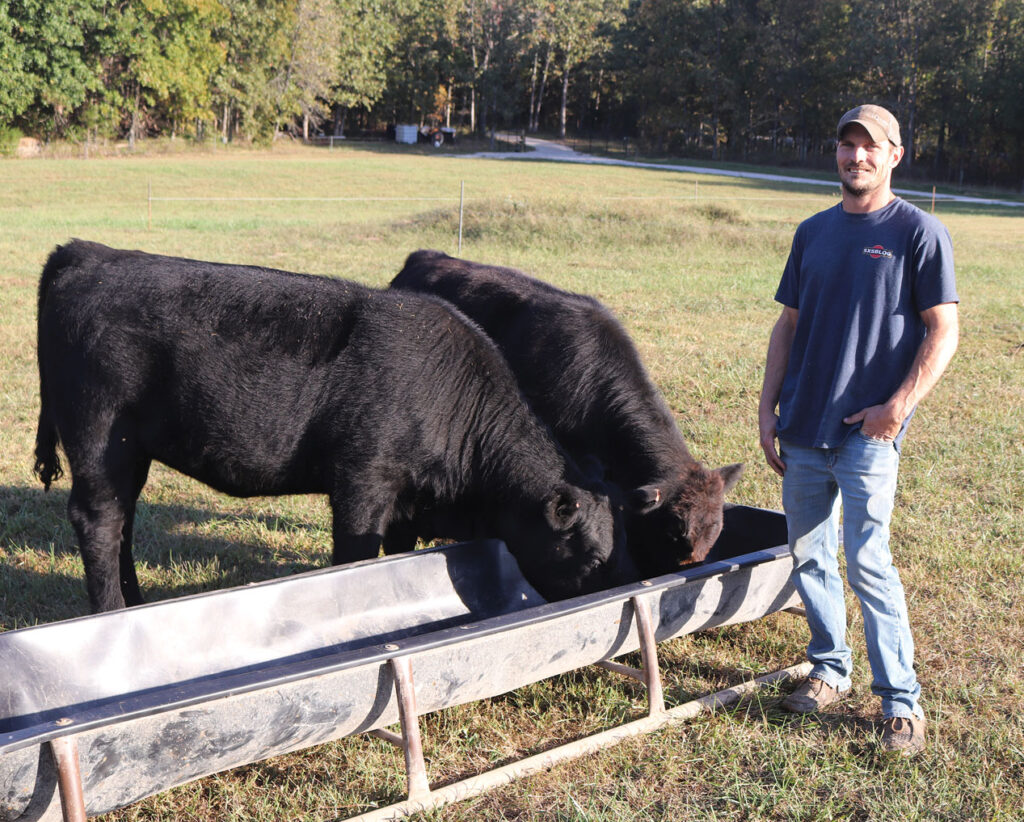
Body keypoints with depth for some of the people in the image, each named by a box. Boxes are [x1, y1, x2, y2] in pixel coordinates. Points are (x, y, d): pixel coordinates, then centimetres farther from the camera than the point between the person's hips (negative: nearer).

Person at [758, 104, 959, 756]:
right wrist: (767, 407, 8)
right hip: (803, 427, 6)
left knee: (867, 561, -9)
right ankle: (830, 669, 28)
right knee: (808, 555, 11)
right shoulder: (814, 232, 13)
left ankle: (902, 701, 3)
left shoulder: (919, 232, -3)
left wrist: (898, 406, -15)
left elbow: (943, 331, -6)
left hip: (868, 432, -5)